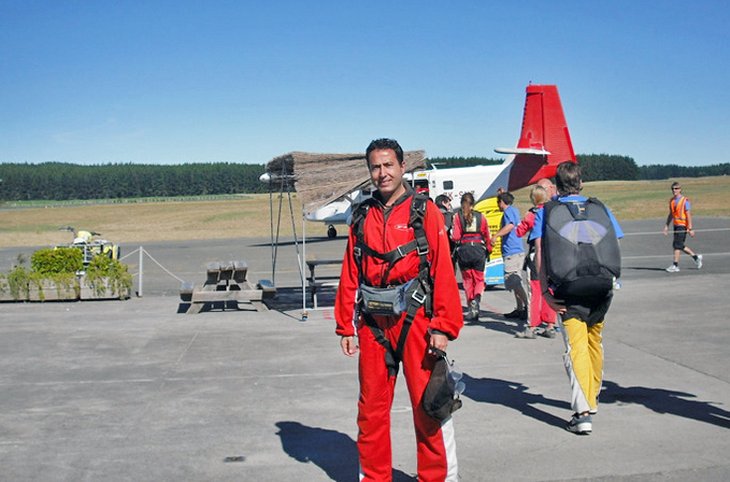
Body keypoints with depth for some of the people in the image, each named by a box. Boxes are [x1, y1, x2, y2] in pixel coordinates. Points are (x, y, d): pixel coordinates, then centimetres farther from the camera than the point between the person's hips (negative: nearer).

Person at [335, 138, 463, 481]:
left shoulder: (425, 211, -1)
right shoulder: (362, 218, 11)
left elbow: (443, 271, -7)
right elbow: (350, 276, 11)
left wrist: (443, 326, -12)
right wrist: (346, 327, 8)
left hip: (414, 319, -4)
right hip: (372, 322, 4)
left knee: (427, 403, 1)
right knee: (372, 406, 11)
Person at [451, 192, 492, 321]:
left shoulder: (458, 216, -2)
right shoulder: (481, 216, 3)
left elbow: (455, 237, -7)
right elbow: (487, 235, 8)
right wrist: (488, 250, 19)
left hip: (463, 250, -1)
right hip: (479, 249, 1)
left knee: (467, 280, 11)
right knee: (479, 279, 11)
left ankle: (471, 307, 7)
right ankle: (476, 298, -17)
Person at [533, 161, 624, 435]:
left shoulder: (545, 212, 3)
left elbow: (541, 253, -7)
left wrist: (545, 291, -9)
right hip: (601, 288, 3)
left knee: (576, 348, -4)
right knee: (594, 342, 21)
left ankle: (583, 413, -15)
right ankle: (592, 399, 36)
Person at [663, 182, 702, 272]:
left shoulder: (685, 201, -10)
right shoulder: (671, 200, 11)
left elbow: (689, 215, -12)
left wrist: (690, 229, -17)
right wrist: (666, 226, 13)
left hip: (683, 225, -8)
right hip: (676, 225, 8)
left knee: (677, 245, -10)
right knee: (679, 245, 12)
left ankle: (675, 266, -6)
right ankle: (696, 257, 29)